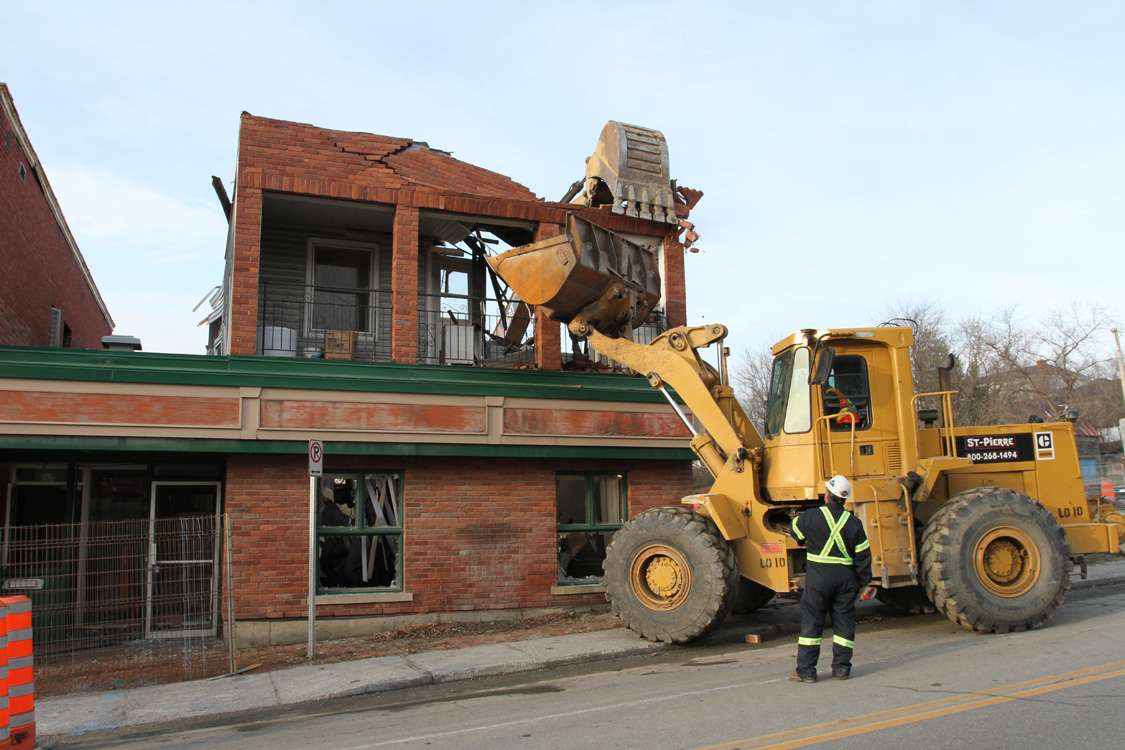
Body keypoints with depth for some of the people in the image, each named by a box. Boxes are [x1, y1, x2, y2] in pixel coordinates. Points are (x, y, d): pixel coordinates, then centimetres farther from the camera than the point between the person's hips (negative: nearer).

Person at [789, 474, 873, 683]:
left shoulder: (811, 517, -9)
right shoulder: (854, 523, -1)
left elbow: (795, 530, 11)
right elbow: (863, 556, 2)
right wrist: (865, 582, 12)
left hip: (818, 577, -2)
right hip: (846, 577, 3)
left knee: (811, 622, 3)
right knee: (844, 622, 12)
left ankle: (805, 670, 5)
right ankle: (842, 667, 15)